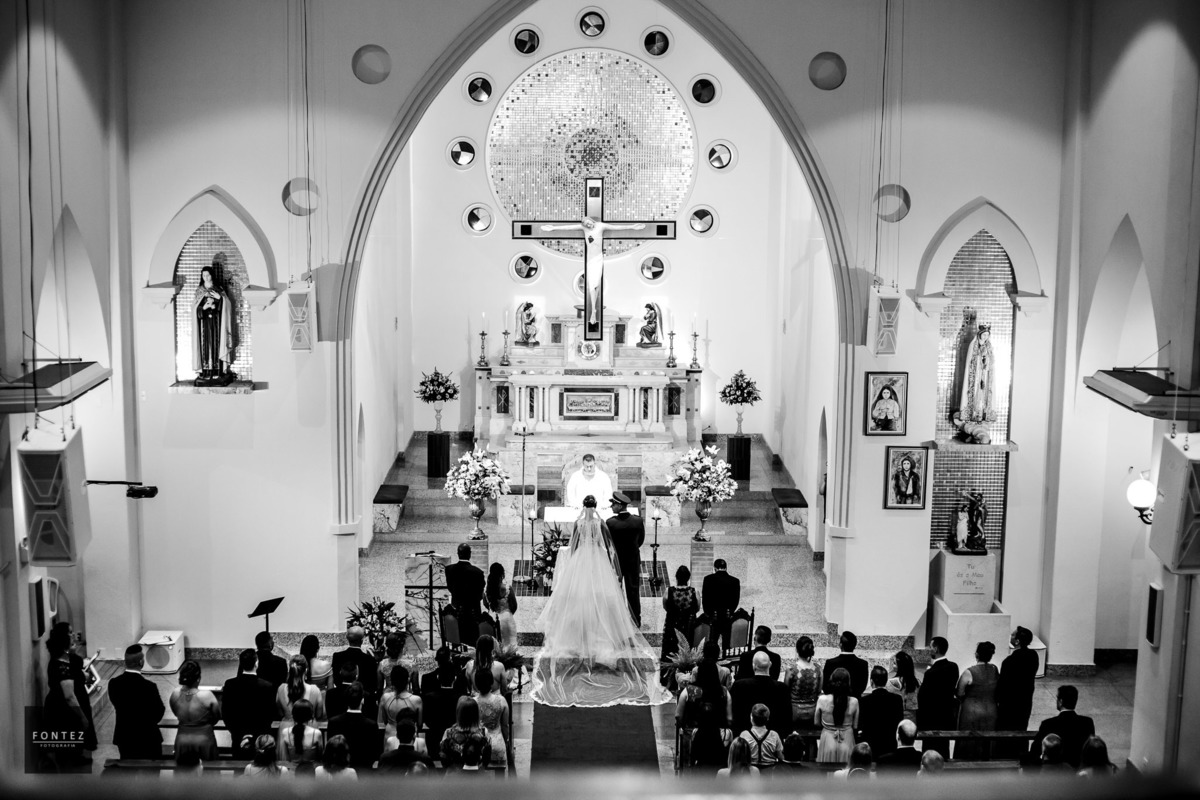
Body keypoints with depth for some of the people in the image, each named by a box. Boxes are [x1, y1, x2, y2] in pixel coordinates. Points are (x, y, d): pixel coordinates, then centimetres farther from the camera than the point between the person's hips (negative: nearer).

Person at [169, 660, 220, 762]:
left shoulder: (175, 694, -13)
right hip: (203, 740, -3)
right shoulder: (207, 696, -22)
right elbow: (217, 716, -6)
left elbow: (176, 714, 4)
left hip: (182, 740, 3)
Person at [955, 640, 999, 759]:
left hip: (971, 713, -4)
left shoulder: (969, 672, -19)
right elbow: (997, 691, 7)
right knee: (986, 744, 16)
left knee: (970, 746, 8)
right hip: (991, 713, 4)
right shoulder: (994, 670, -4)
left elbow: (959, 693, -11)